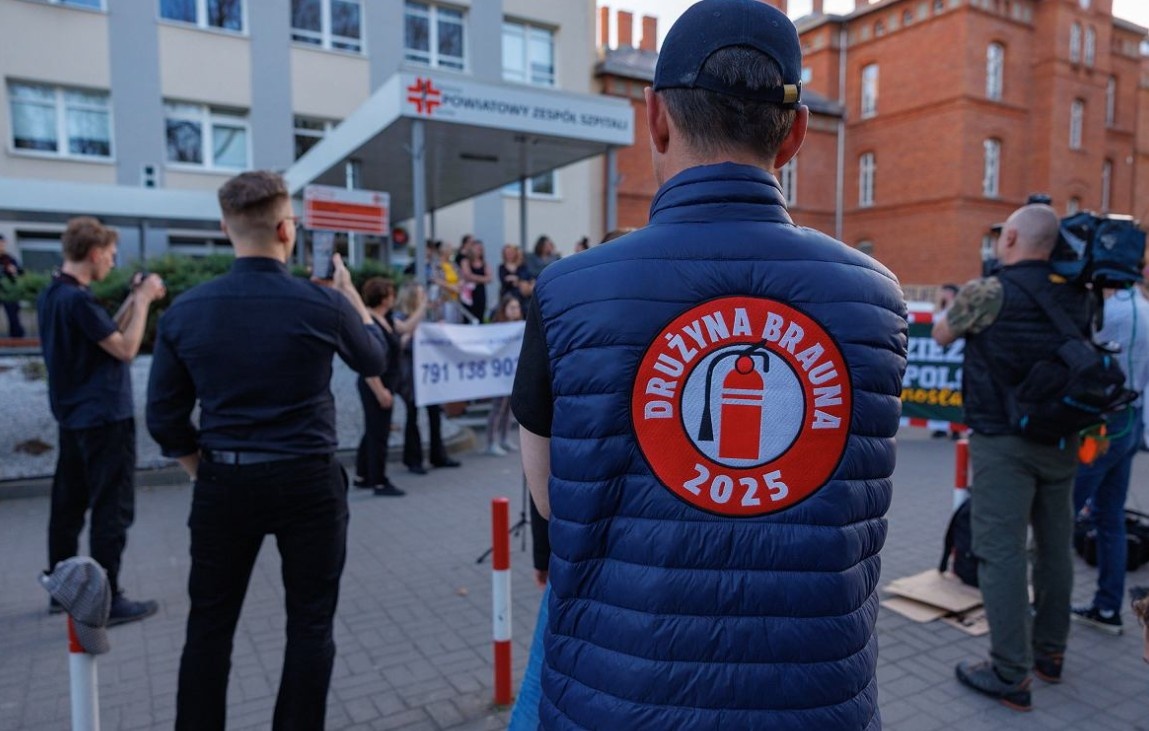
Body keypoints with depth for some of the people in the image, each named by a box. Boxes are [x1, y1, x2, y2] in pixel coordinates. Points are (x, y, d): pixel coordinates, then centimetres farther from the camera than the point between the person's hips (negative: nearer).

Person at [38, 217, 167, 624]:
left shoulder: (52, 295, 9)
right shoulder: (77, 299, -21)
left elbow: (105, 337, 13)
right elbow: (126, 349, -19)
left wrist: (135, 300, 8)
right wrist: (143, 301, -11)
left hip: (73, 417, 10)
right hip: (104, 418, -10)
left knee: (68, 505, 16)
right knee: (112, 511, -2)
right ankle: (108, 601, 5)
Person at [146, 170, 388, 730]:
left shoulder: (185, 311, -4)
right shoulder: (321, 304, -12)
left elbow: (164, 417, 2)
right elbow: (374, 359, 9)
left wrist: (204, 472, 15)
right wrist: (350, 294, 20)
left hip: (224, 483, 3)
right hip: (308, 482, -2)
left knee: (210, 625, 17)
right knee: (309, 624, 11)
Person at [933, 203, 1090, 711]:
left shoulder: (987, 292, -13)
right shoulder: (1075, 296, 5)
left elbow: (941, 335, 4)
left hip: (1002, 441, -6)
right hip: (1061, 439, 7)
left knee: (1001, 551, -2)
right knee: (1055, 544, 16)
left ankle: (1011, 675, 2)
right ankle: (1050, 652, 31)